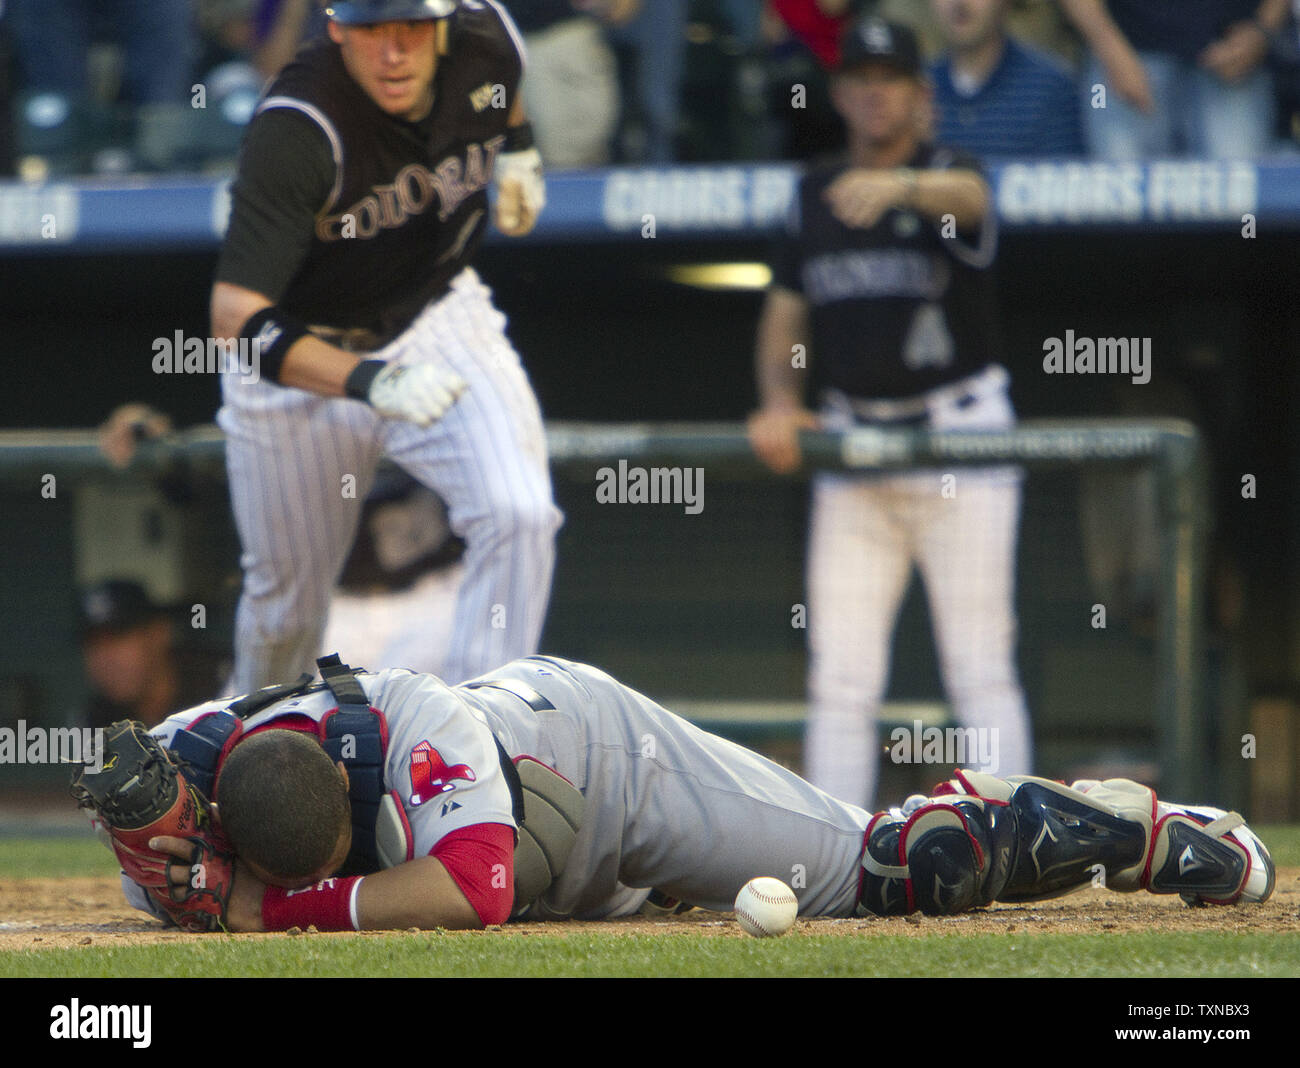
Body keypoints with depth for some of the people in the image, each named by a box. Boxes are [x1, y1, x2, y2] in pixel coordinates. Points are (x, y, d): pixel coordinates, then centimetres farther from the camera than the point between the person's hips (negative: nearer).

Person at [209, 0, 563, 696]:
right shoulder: (294, 130, -33)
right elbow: (236, 316, -42)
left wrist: (517, 146, 4)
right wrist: (371, 382, -52)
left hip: (439, 321, 3)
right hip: (304, 357, -3)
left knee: (519, 514, -23)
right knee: (285, 604, 12)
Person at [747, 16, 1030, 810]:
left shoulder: (947, 176, -6)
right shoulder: (817, 194, 10)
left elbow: (966, 196, -31)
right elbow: (786, 310, 16)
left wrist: (901, 187, -53)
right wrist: (778, 402, -3)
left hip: (960, 443, -5)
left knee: (981, 670, -6)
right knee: (841, 676, 2)